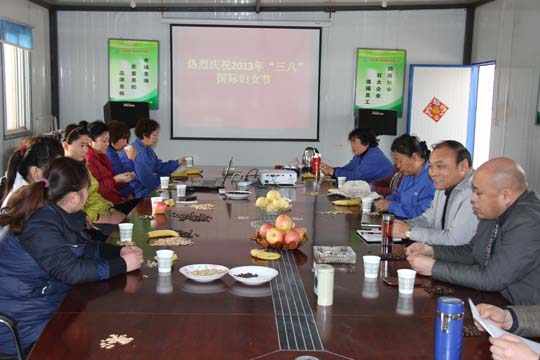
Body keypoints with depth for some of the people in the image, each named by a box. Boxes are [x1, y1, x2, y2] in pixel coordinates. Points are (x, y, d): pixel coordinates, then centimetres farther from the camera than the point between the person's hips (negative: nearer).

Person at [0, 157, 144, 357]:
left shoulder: (60, 215, 4)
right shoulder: (40, 225, -25)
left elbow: (86, 247, 16)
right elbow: (70, 270, -30)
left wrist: (119, 251, -1)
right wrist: (122, 265, -23)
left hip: (50, 301, 9)